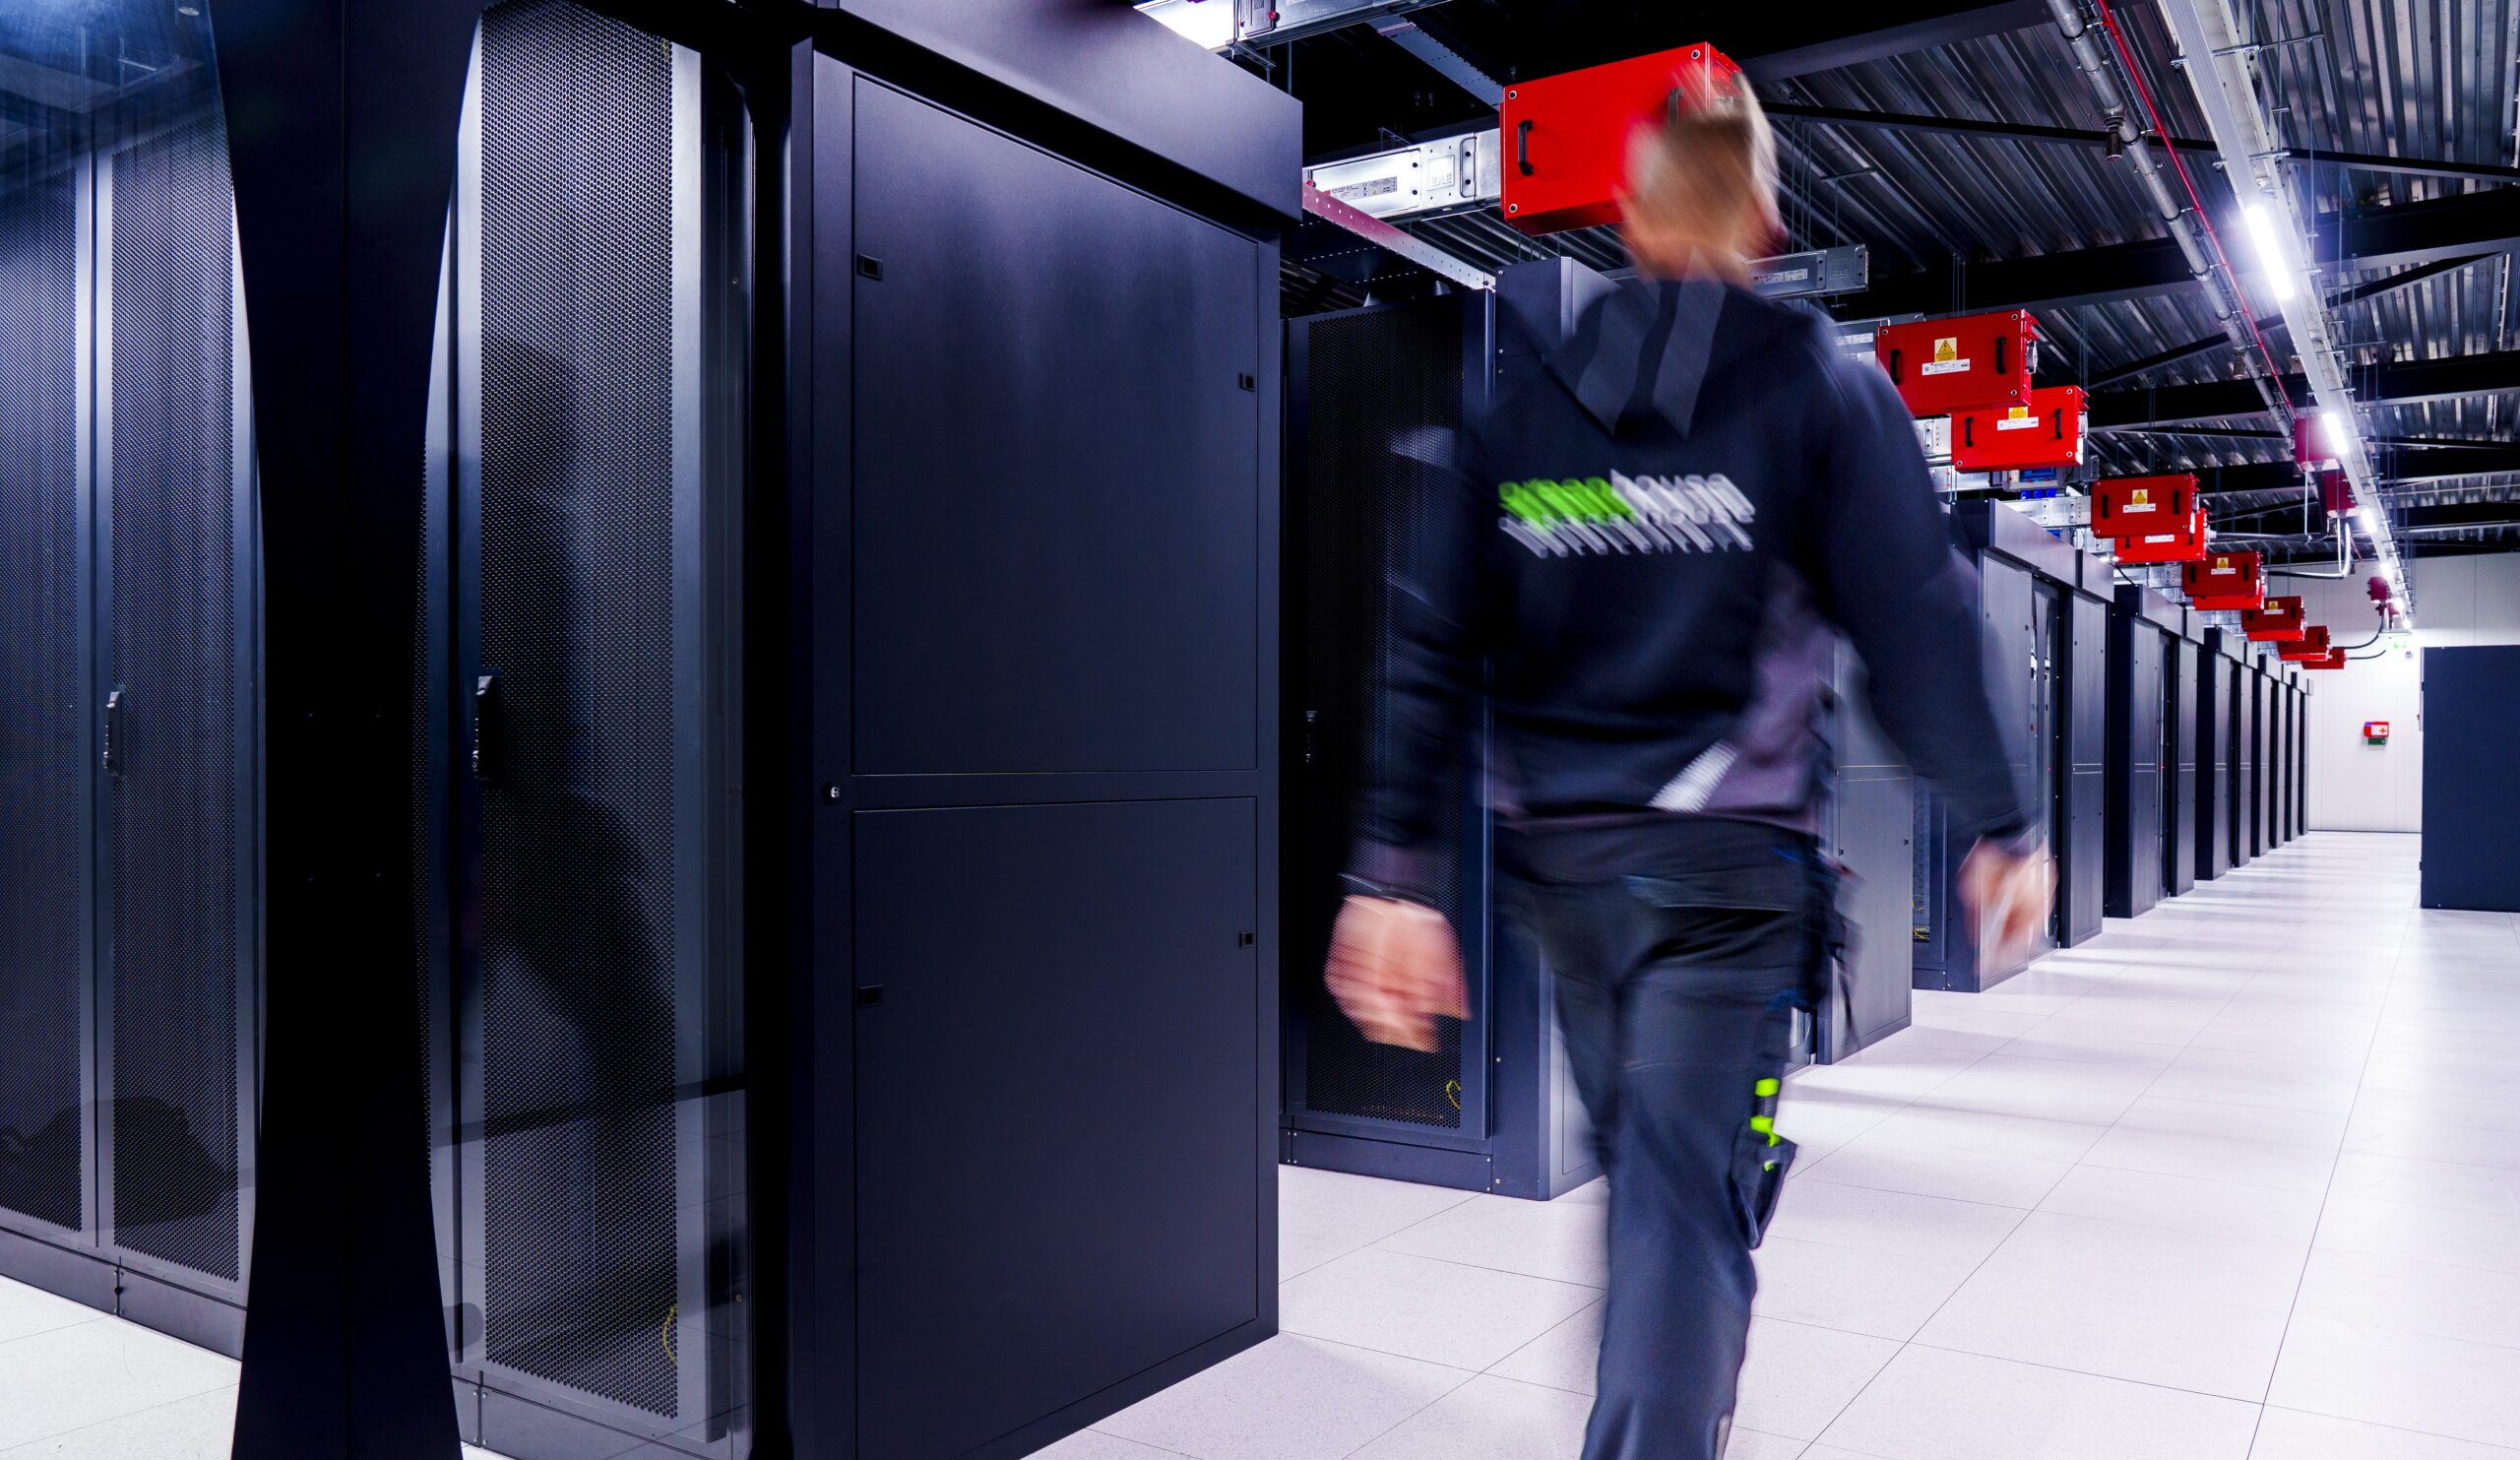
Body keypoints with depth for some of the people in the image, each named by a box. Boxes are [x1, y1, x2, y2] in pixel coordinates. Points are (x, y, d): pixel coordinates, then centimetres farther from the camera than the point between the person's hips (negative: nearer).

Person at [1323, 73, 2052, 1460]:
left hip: (1555, 859, 4)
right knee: (1690, 1202, 0)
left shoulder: (1517, 407, 7)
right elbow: (1916, 624, -4)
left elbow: (1431, 651, 1)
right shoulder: (1825, 390, -1)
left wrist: (1392, 874, 1)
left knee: (1644, 1175, 22)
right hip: (1724, 862, -4)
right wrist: (1996, 828, 6)